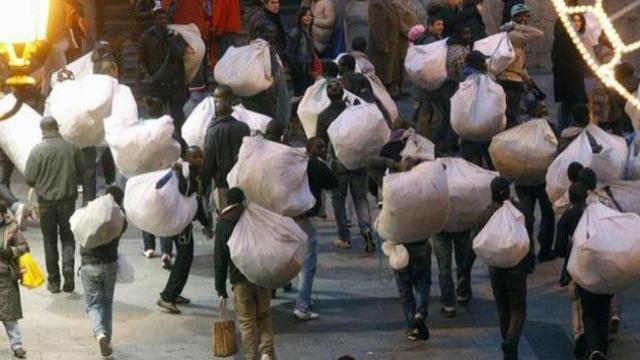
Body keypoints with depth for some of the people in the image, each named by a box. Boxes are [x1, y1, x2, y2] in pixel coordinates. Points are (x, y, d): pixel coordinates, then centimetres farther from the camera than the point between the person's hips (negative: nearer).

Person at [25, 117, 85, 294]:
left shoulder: (37, 150, -12)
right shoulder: (72, 148, -6)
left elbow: (29, 179, -9)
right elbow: (82, 173, 3)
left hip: (46, 201, -1)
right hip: (68, 200, 1)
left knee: (50, 241, 11)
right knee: (68, 238, 12)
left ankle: (53, 281, 15)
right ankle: (68, 267, -11)